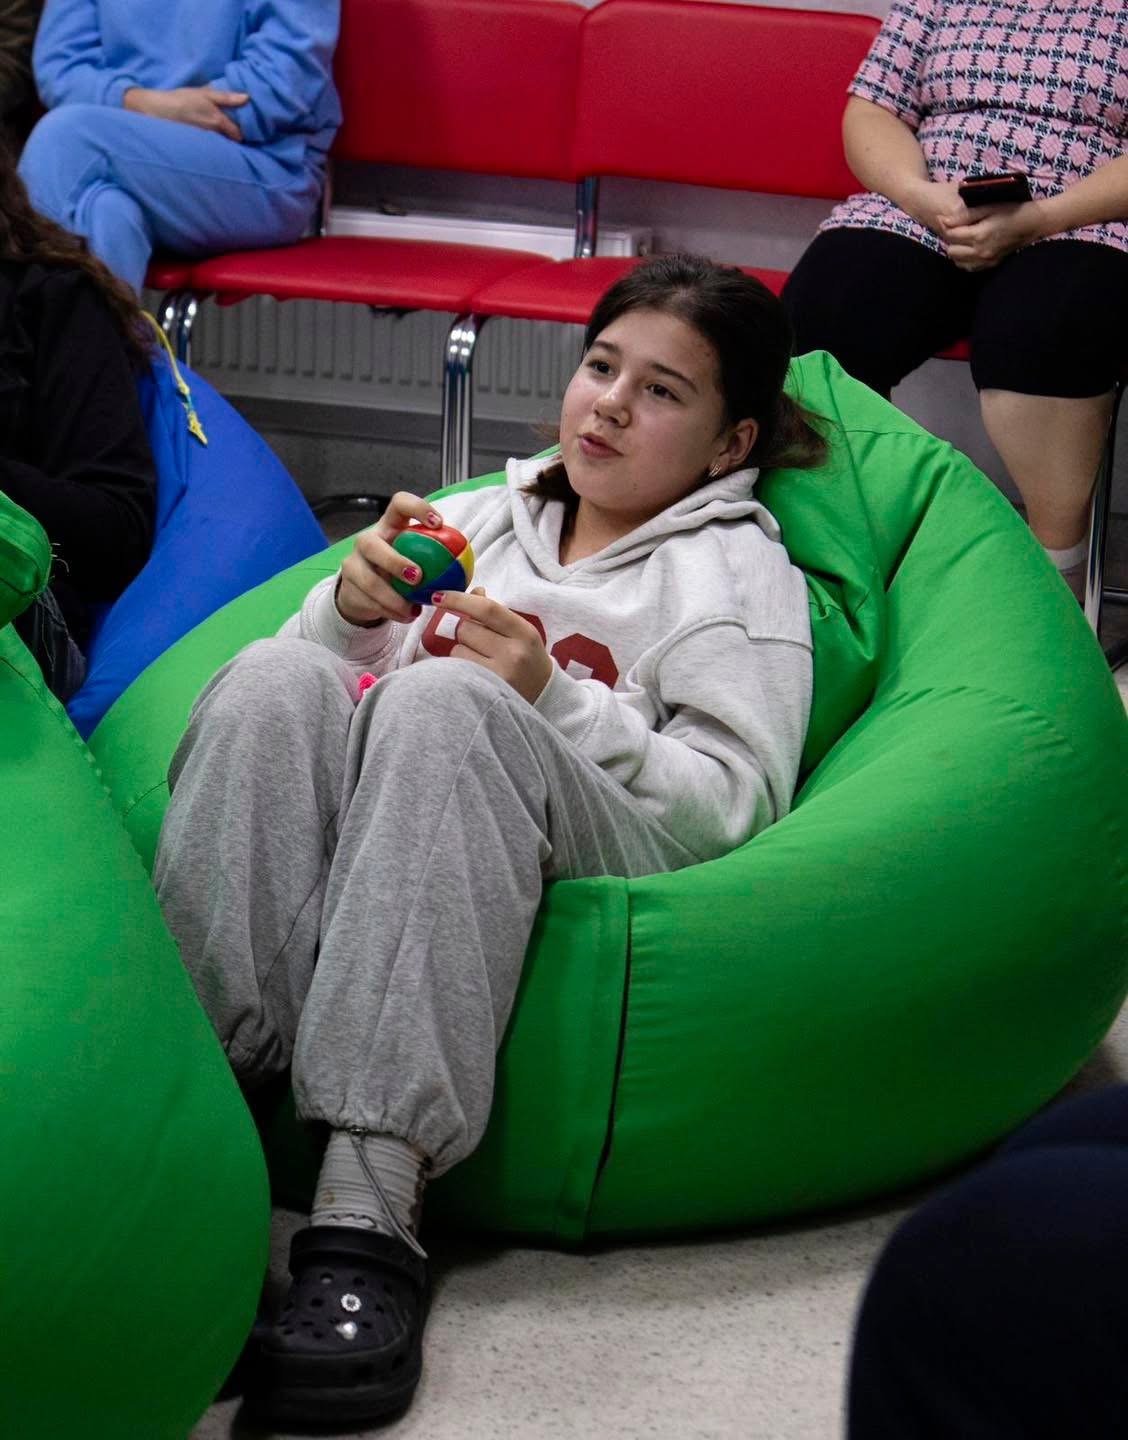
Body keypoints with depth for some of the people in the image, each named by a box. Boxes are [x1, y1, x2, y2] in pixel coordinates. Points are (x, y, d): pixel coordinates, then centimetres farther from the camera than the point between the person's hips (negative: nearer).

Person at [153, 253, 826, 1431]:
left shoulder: (740, 573, 19)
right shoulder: (476, 517, 32)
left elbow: (731, 805, 3)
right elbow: (315, 672, 25)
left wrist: (553, 700, -9)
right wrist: (349, 609, 3)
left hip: (585, 858, -3)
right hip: (345, 854, 4)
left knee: (441, 700, -35)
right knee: (278, 680, -28)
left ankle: (370, 1213, -47)